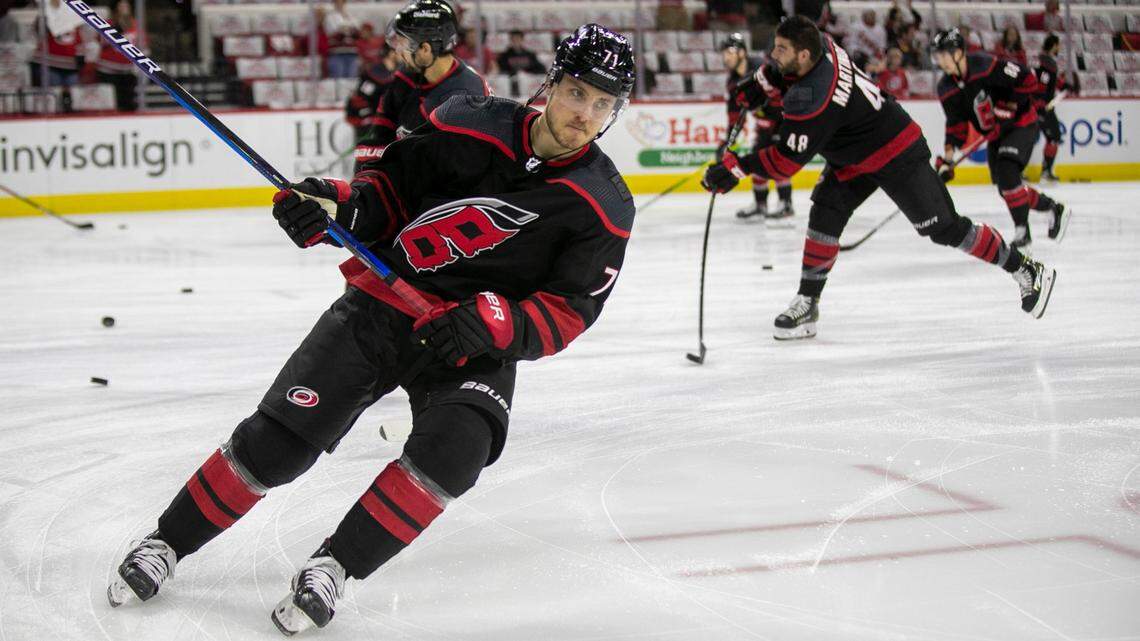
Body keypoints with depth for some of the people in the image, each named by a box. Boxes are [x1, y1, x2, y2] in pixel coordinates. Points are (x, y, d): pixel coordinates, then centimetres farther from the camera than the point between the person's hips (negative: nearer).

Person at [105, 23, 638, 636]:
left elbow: (570, 311, -7)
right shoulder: (470, 126, -6)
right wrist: (337, 205, -14)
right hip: (385, 303, 0)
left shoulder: (604, 206, -7)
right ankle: (165, 543, 14)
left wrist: (496, 323, -24)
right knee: (279, 436, -7)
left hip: (478, 347, 0)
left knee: (454, 447, -29)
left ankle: (334, 565, -11)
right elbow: (390, 185, 6)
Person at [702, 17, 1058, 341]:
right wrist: (759, 84, 5)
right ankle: (807, 304, 1)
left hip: (897, 154, -9)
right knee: (825, 213, -3)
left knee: (944, 228, -2)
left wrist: (736, 167, -29)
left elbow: (787, 160, -31)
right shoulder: (820, 45, -11)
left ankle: (1027, 270, 12)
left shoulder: (812, 99, -35)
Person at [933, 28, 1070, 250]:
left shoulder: (986, 65, -27)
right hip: (995, 136, 7)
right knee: (1006, 188, 8)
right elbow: (956, 123, 0)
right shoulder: (946, 89, -7)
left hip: (1022, 125, -7)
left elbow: (1027, 79, -20)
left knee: (1007, 172, -25)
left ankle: (1022, 233, -16)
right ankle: (1055, 209, 32)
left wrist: (1009, 105, -21)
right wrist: (949, 152, -12)